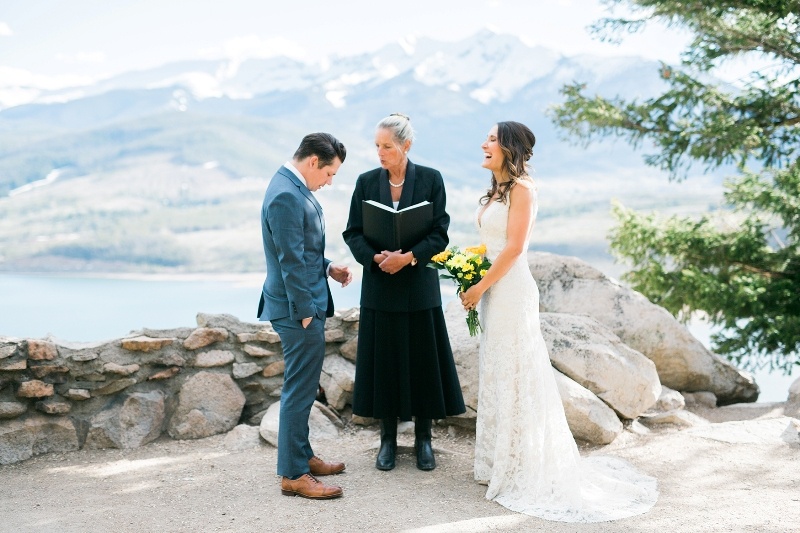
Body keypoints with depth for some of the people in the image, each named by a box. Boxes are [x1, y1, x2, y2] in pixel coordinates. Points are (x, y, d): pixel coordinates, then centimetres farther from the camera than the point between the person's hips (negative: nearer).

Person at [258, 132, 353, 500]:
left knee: (302, 387, 19)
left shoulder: (294, 187, 12)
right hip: (299, 309, -11)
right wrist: (306, 312, -18)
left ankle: (301, 455, 32)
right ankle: (293, 474, 6)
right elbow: (291, 262, -22)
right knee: (300, 390, -3)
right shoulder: (286, 196, -21)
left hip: (306, 305, 11)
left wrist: (328, 268, 9)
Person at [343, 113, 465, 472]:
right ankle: (388, 439, 19)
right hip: (379, 286, 2)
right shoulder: (367, 182, 1)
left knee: (422, 360, 5)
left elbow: (440, 234, -6)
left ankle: (423, 439, 19)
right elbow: (352, 233, 1)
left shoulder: (430, 180, -4)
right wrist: (375, 257, -17)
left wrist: (409, 256, -20)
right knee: (384, 361, 6)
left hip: (419, 285, -1)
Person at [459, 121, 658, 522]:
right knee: (496, 372, 14)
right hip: (491, 289, 9)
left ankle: (521, 466, 10)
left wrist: (481, 287, -14)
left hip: (510, 290, -9)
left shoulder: (521, 189, -12)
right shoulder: (497, 190, 13)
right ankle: (500, 460, 25)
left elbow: (514, 247, -18)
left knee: (514, 373, -1)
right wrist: (473, 281, 4)